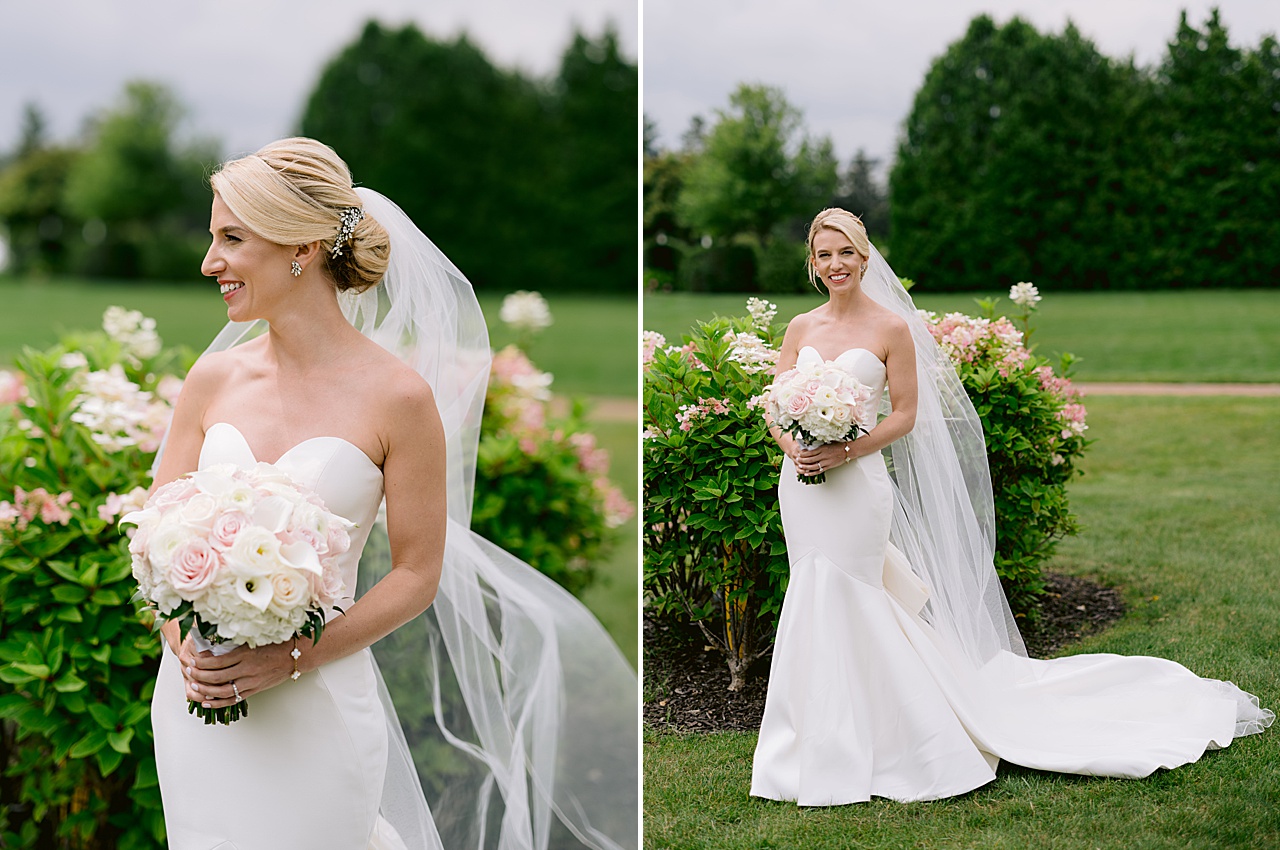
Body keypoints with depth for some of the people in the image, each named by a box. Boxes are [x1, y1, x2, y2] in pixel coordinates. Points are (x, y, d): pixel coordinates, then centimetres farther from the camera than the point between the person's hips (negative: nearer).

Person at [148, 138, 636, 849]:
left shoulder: (399, 396, -10)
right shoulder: (214, 378, 2)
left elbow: (416, 576, -7)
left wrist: (292, 657, -16)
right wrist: (185, 642, -12)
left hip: (313, 708, -4)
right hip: (194, 701, 4)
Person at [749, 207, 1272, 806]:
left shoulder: (892, 328, -4)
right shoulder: (801, 328, 8)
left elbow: (905, 415, -4)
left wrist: (844, 452, -16)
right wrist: (794, 448, -12)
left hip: (858, 486, -5)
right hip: (803, 488, 5)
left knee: (834, 606, -6)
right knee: (823, 613, 11)